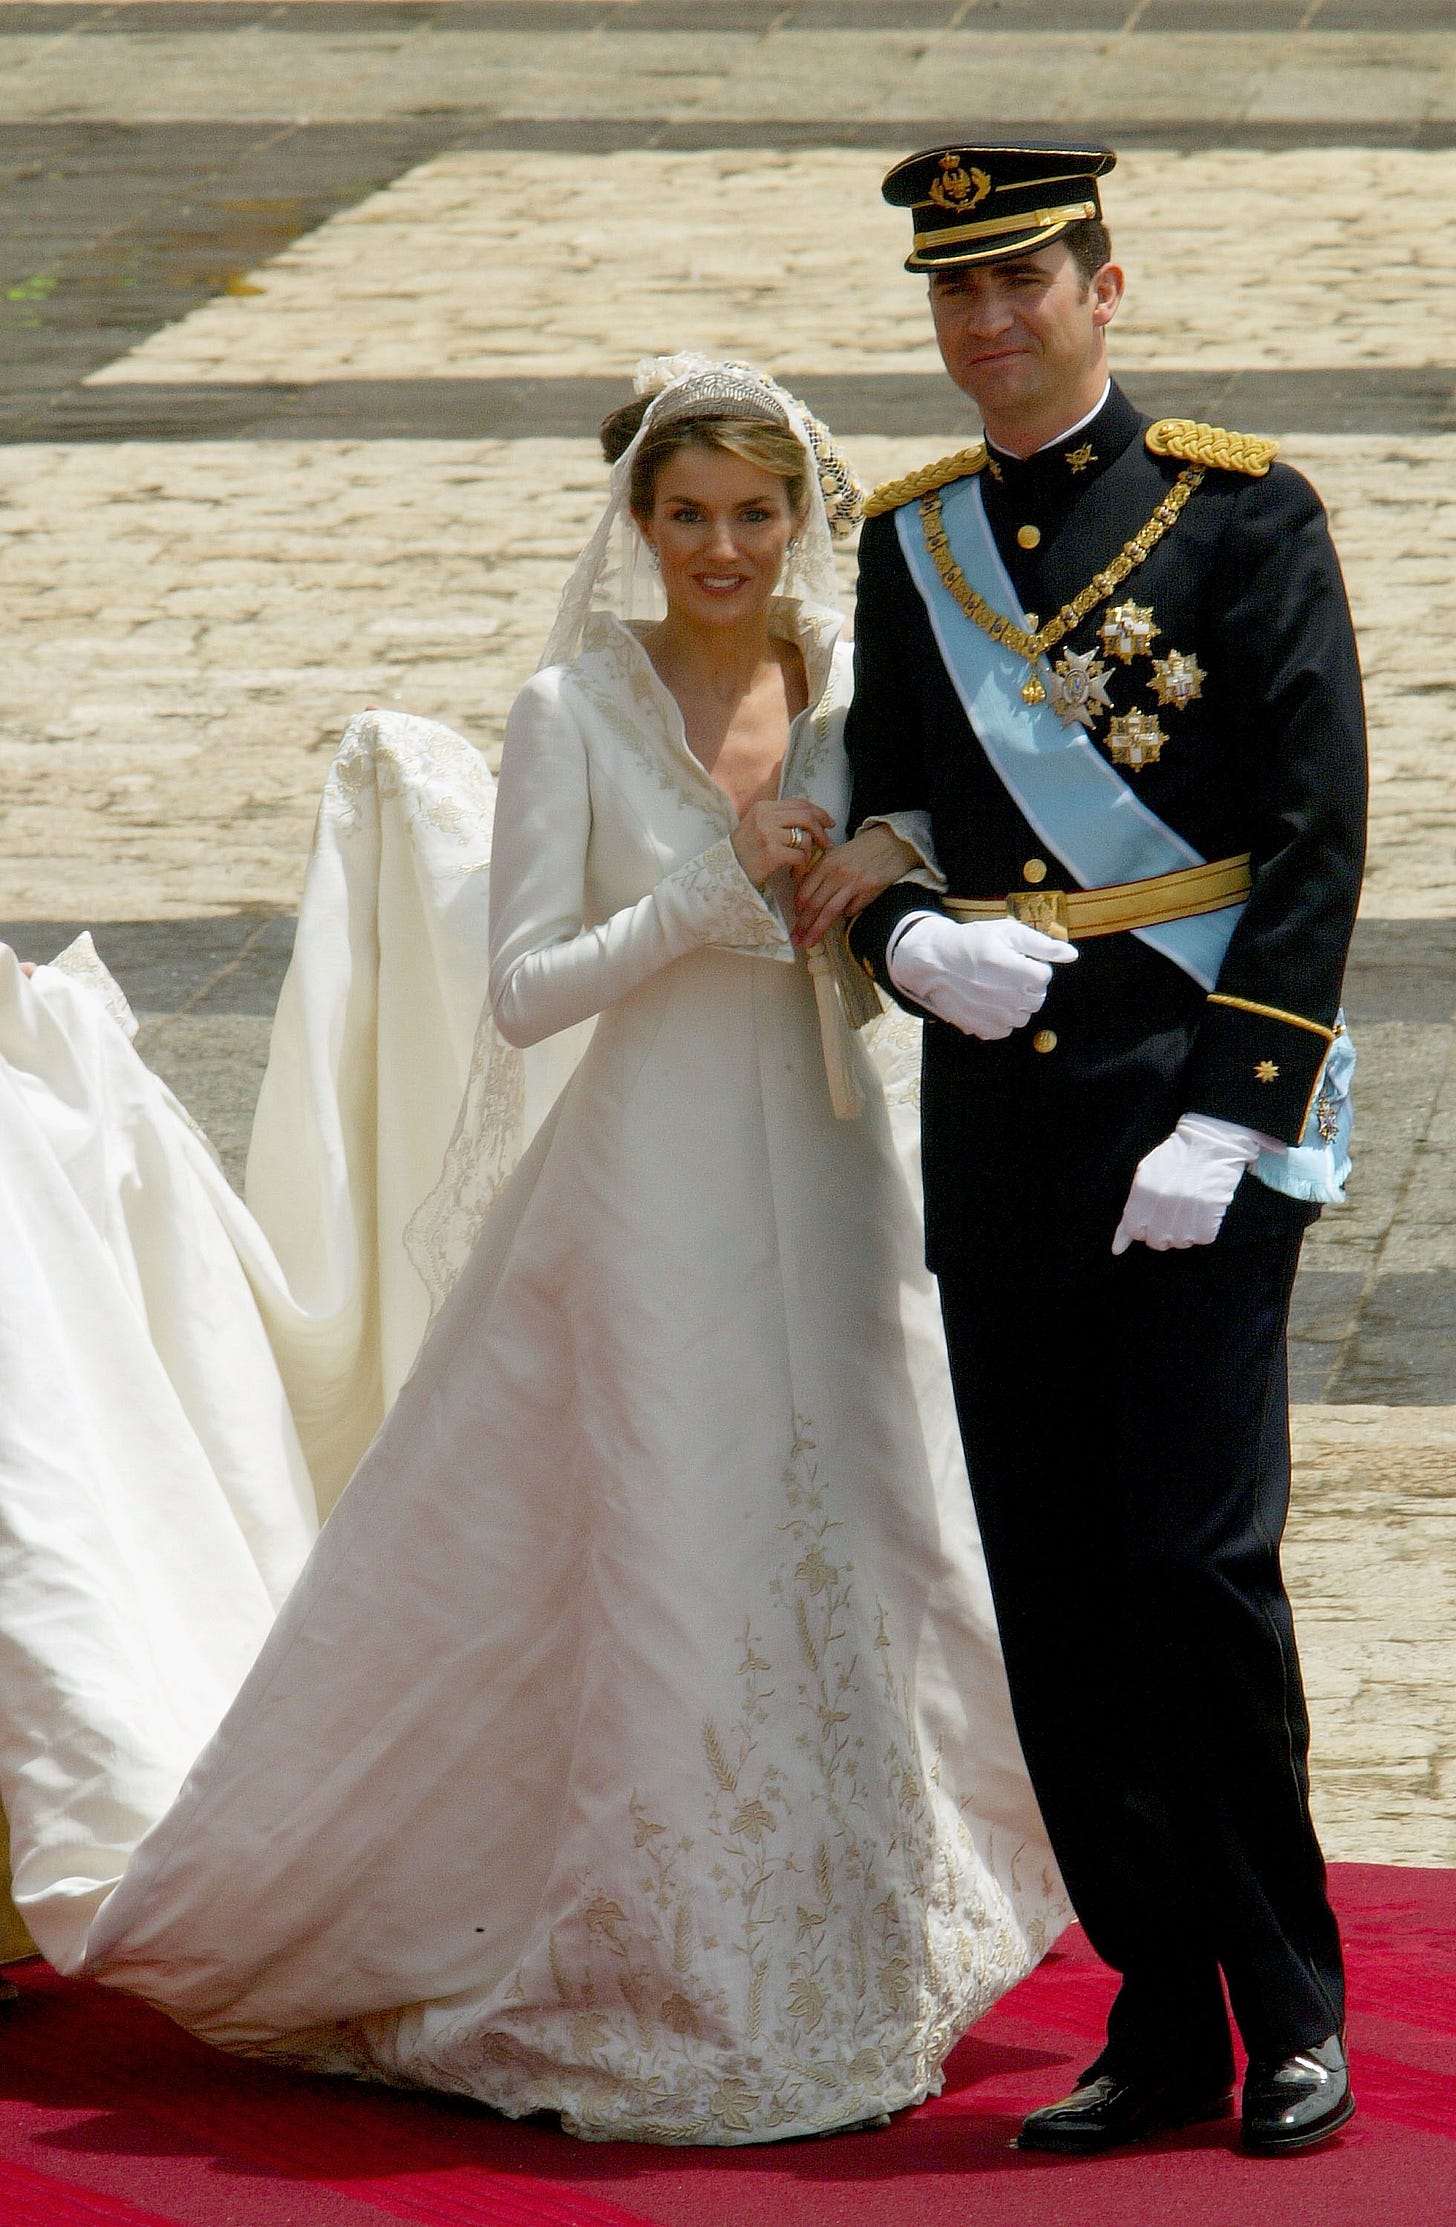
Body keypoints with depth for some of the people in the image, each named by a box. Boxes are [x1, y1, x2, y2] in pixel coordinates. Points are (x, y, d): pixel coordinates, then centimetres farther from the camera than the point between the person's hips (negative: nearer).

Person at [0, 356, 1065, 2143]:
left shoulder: (859, 688, 4)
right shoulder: (575, 714, -7)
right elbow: (528, 990, -11)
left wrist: (903, 862, -11)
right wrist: (713, 889, -19)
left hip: (833, 1190, 4)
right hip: (652, 1191, -4)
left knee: (851, 1563, 10)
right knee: (656, 1580, -2)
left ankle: (839, 1965, 27)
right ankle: (671, 1998, 10)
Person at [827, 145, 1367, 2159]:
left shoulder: (1241, 514, -2)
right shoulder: (914, 543, 12)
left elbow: (1317, 835, -6)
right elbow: (879, 822, 16)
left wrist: (1226, 1117, -13)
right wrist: (909, 936, -8)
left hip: (1194, 1114, -5)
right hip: (995, 1116, 5)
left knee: (1199, 1562, -8)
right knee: (1054, 1592, 4)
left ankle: (1293, 2011, 6)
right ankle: (1161, 2025, 12)